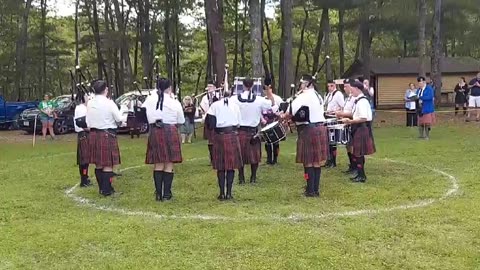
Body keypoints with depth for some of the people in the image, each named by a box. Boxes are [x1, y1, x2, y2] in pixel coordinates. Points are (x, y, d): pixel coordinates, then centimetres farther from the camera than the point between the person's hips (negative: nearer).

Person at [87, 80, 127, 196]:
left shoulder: (90, 103, 4)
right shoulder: (109, 103, -13)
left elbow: (88, 122, 9)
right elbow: (119, 118, -7)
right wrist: (126, 116, 12)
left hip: (94, 135, 6)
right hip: (107, 135, -6)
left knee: (98, 163, 13)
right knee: (108, 164, -1)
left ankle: (101, 188, 22)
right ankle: (107, 190, 1)